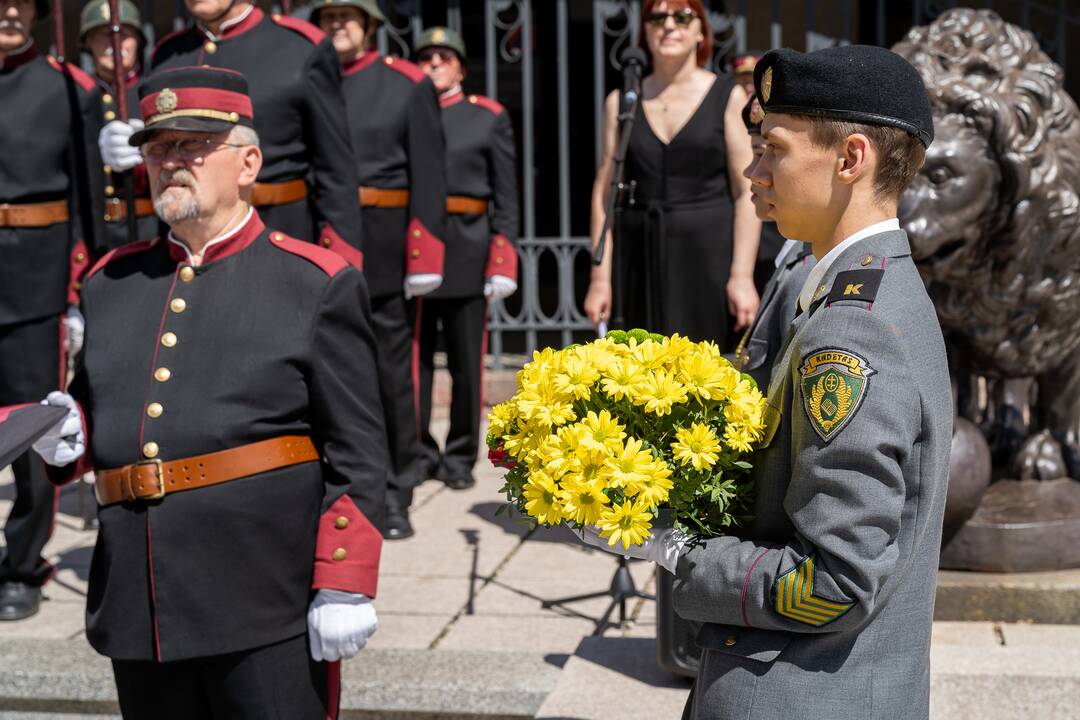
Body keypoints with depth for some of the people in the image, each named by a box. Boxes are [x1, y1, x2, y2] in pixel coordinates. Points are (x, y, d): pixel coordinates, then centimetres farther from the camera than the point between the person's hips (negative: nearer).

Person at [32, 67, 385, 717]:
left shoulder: (316, 283, -1)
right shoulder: (110, 282, 13)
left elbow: (358, 456, -4)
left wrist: (345, 588, -10)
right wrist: (69, 437, 2)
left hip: (267, 609, -5)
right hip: (139, 608, 5)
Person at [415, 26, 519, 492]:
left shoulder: (489, 116, 8)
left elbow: (506, 196, 4)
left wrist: (503, 259, -6)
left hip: (468, 251, -1)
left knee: (466, 361, 3)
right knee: (414, 359, 4)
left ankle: (460, 458, 13)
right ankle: (420, 454, 14)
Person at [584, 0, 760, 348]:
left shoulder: (728, 97, 3)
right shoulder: (621, 102, 10)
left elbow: (747, 192, -3)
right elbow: (605, 192, 7)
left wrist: (742, 275, -12)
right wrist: (600, 277, 0)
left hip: (709, 255, -2)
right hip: (641, 261, 2)